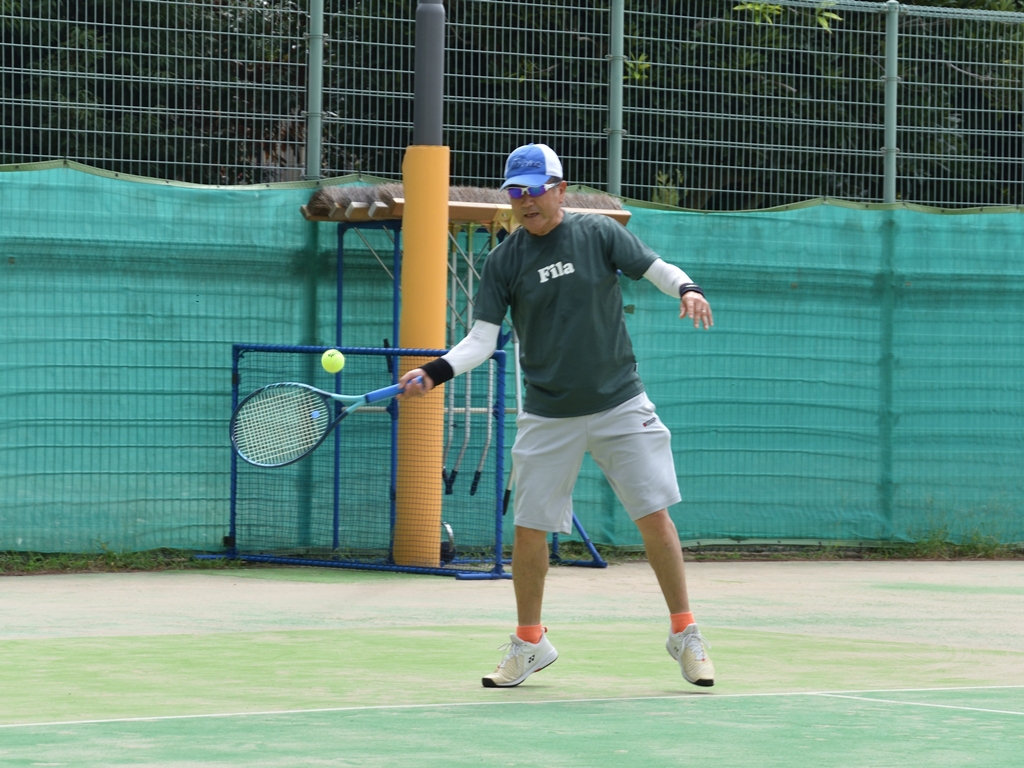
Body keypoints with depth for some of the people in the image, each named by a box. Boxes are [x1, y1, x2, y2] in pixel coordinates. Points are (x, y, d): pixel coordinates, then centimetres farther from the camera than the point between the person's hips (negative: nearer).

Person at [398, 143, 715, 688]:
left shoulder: (599, 234, 0)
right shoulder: (504, 260, 1)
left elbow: (659, 269, 5)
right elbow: (482, 338, -3)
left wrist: (688, 290, -17)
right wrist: (435, 372, -18)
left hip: (620, 404, -1)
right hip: (548, 416, 1)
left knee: (654, 516, -6)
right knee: (529, 528, -1)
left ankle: (684, 634, 8)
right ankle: (529, 644, 18)